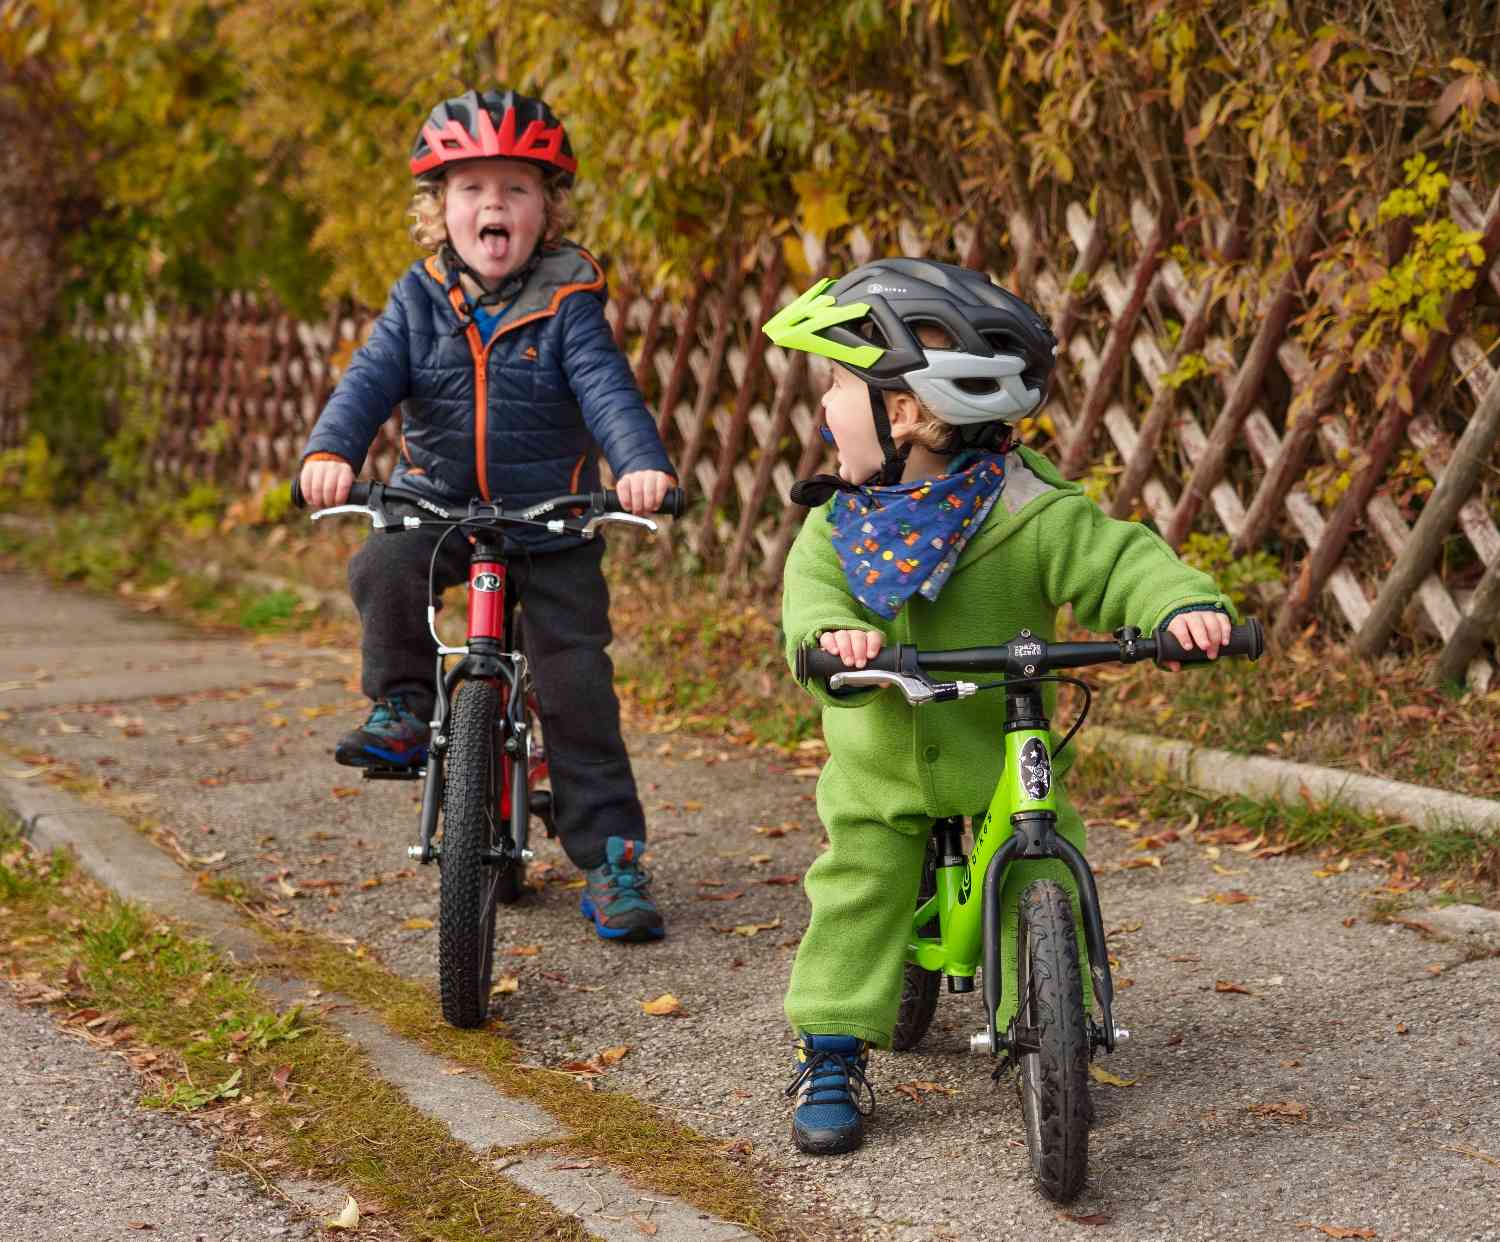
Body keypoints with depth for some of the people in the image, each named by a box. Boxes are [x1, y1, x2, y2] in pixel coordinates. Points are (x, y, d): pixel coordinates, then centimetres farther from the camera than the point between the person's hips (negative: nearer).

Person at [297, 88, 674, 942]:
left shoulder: (568, 304, -7)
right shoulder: (420, 301, 0)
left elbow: (607, 389, -19)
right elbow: (370, 381, -10)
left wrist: (643, 463, -39)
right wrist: (331, 453, -30)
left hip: (551, 525, -2)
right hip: (438, 505, 2)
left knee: (577, 687, -5)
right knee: (383, 569, -30)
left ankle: (611, 855, 5)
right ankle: (404, 709, -4)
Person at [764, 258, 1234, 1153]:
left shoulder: (1028, 515, -17)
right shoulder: (840, 518, -6)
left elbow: (1118, 561, -19)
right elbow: (811, 583, -19)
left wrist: (1184, 605, -39)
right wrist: (829, 629, -43)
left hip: (1004, 765, -2)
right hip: (878, 770, 3)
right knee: (858, 899, 1)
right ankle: (834, 1057, 11)